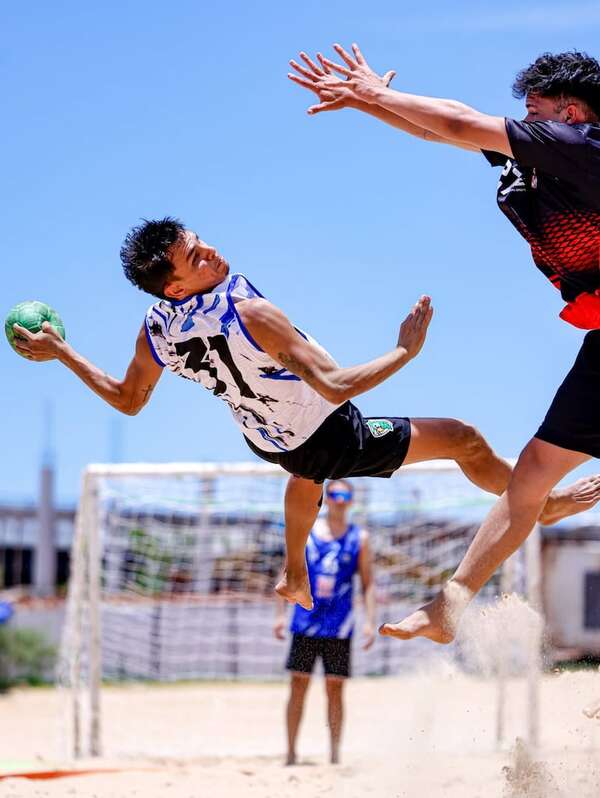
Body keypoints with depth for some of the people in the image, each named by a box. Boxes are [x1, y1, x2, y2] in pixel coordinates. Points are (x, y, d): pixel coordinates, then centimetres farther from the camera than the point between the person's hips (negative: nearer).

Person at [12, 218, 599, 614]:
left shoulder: (156, 332, -18)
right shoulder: (249, 314, -39)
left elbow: (127, 400, 1)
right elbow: (337, 386, -39)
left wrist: (58, 352, 7)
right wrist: (406, 350, -29)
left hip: (263, 438, 8)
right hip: (334, 442, -8)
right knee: (464, 439, 5)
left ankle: (295, 578, 59)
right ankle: (543, 506, 29)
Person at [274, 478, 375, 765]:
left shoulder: (359, 538, 5)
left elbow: (368, 584, 5)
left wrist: (369, 621, -5)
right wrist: (280, 614, 0)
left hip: (339, 626, 0)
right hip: (305, 623, 0)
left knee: (335, 689, 1)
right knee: (298, 685, -1)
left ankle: (335, 754, 8)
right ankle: (291, 753, 5)